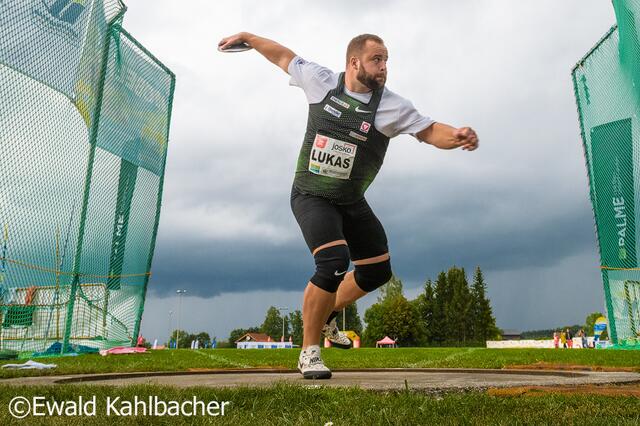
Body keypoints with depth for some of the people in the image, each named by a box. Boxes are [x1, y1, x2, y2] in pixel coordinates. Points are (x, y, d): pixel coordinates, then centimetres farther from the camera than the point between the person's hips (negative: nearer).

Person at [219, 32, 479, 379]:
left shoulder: (392, 106, -7)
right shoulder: (321, 81, -8)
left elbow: (430, 131, -10)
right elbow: (285, 57, 8)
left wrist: (457, 136, -32)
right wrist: (246, 38, 17)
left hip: (351, 203, 5)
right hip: (311, 198, -4)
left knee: (378, 270, 11)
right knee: (334, 263, -26)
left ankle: (326, 316, 35)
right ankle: (309, 353, -8)